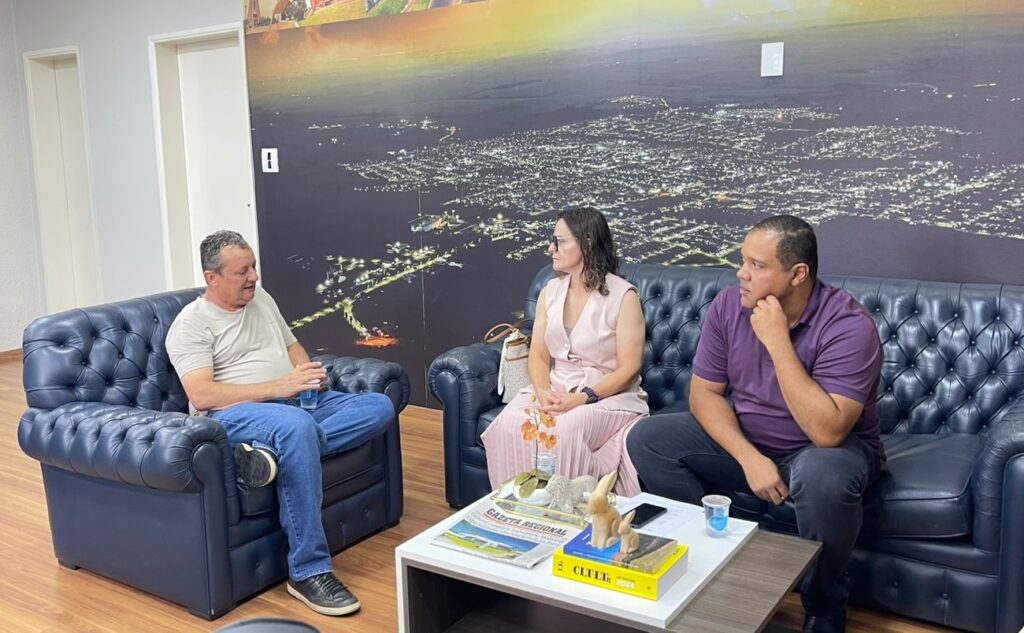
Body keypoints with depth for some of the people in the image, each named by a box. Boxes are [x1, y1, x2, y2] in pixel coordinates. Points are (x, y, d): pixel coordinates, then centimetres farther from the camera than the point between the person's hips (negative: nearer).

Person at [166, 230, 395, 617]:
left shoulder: (262, 300, 19)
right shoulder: (191, 323, -2)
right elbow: (201, 396, -15)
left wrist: (309, 374, 2)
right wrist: (278, 387, -21)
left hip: (297, 402, 7)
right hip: (233, 415, -7)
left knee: (380, 406, -14)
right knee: (297, 426, -41)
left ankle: (274, 452, -30)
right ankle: (308, 571, -33)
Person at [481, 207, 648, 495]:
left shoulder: (622, 296, -7)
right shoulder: (550, 291, 10)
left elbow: (628, 368, -10)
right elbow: (539, 355, 6)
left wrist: (582, 398, -22)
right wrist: (542, 391, -15)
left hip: (607, 395, -4)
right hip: (555, 390, 5)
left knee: (564, 429, -35)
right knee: (510, 423, -26)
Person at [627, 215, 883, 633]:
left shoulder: (848, 324, -25)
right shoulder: (728, 305, -10)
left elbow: (826, 432, -34)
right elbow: (704, 393, -6)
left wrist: (777, 341, -34)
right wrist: (749, 458, -22)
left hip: (826, 450, -4)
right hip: (744, 441, 5)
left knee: (823, 477, -39)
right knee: (647, 438, -10)